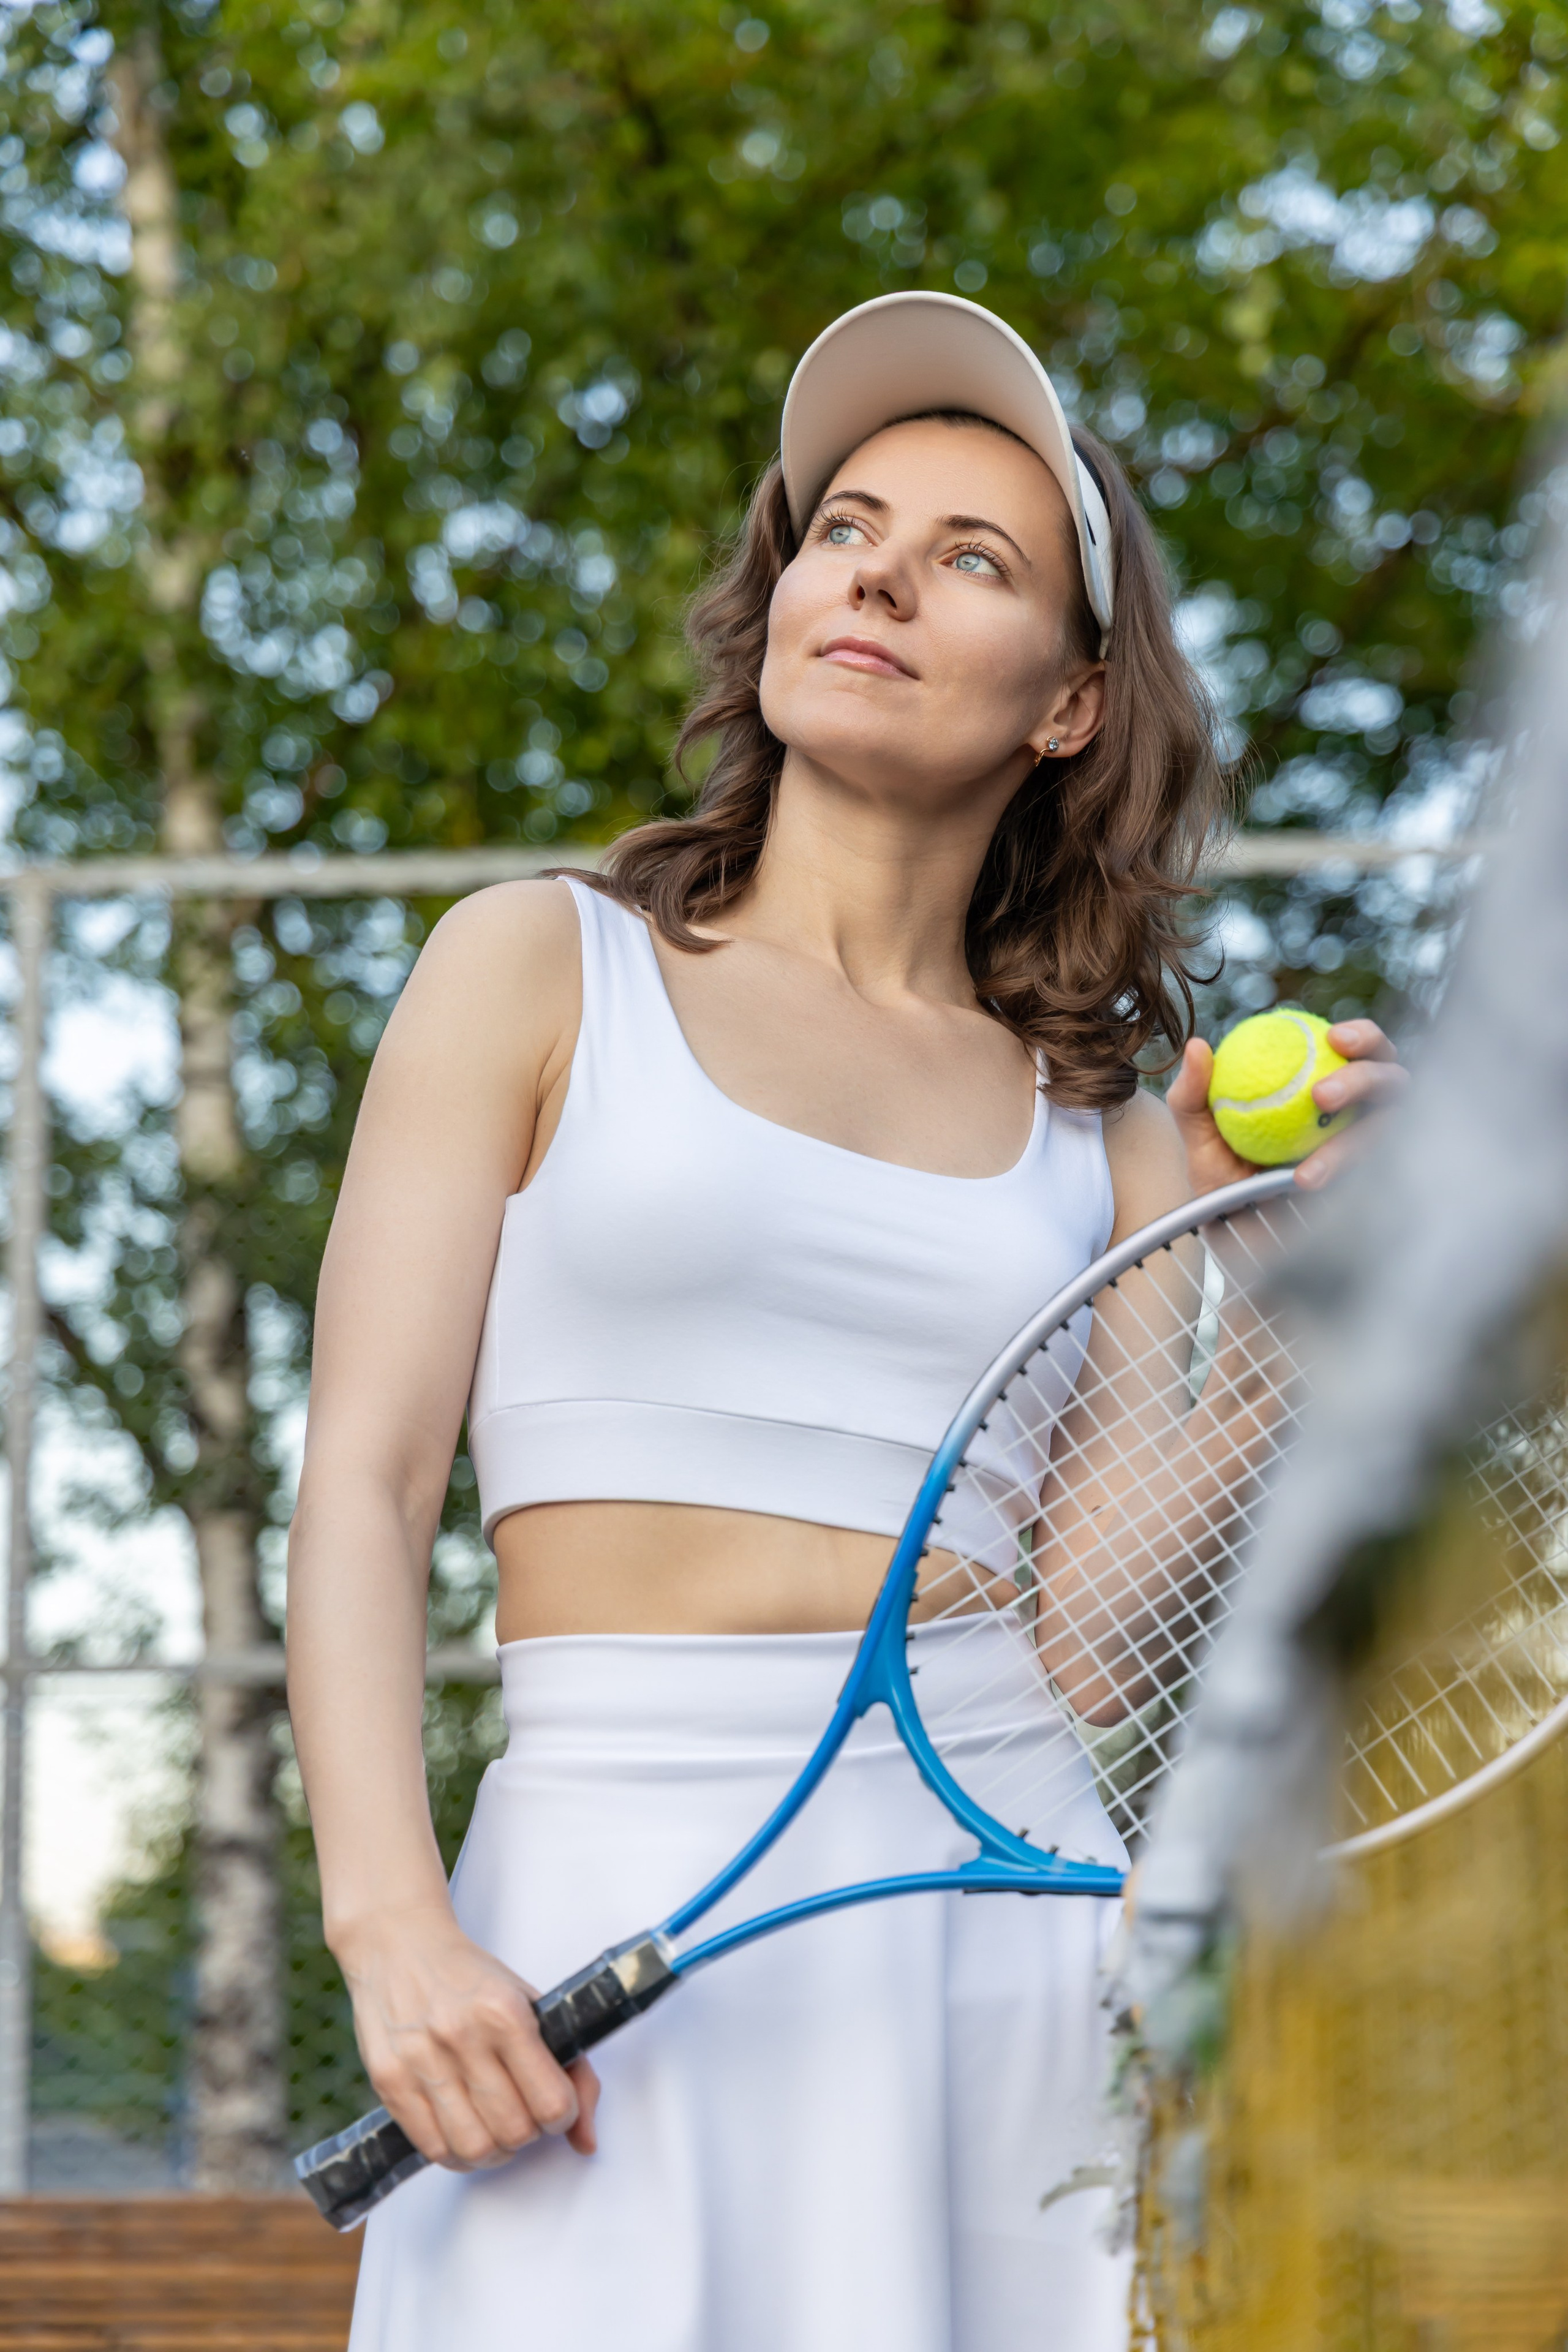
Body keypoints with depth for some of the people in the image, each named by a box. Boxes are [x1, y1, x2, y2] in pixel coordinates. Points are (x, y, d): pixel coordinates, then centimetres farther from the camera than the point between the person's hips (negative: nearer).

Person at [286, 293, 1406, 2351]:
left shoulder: (1091, 1124, 13)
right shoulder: (538, 968, 7)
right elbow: (361, 1485, -2)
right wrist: (394, 1929, -15)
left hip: (1032, 1936, 3)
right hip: (628, 1925, -2)